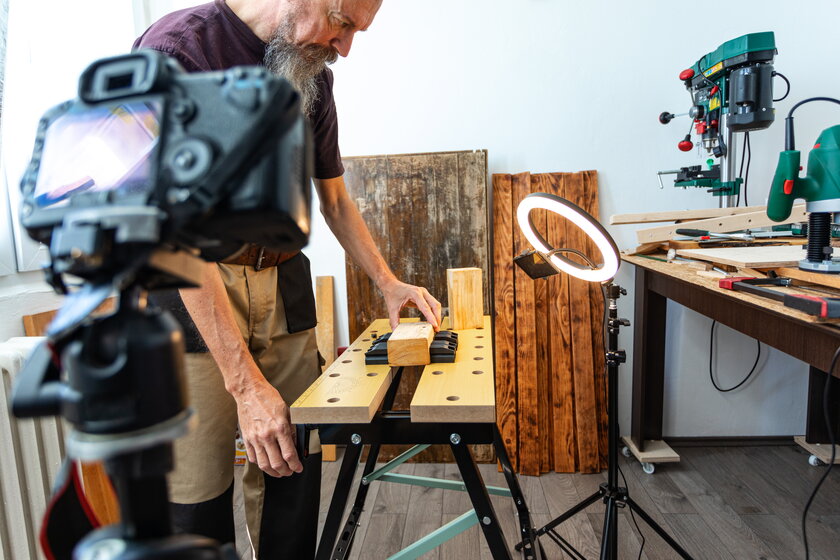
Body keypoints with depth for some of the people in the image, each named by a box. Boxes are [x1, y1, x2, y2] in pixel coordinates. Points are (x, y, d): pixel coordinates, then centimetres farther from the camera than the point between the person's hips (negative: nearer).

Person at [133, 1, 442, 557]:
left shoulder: (313, 74, 7)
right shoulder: (177, 49, -14)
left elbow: (335, 200, 17)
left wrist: (389, 283, 7)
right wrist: (247, 384, -23)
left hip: (283, 287, 6)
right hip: (186, 292, -5)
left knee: (293, 470, 7)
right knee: (197, 500, 0)